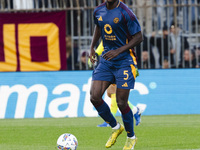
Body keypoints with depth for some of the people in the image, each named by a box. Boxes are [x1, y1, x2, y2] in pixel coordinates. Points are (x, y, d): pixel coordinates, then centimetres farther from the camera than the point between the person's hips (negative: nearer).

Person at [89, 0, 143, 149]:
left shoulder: (125, 13, -16)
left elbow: (138, 37, -12)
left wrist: (118, 51, -21)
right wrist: (92, 47, 15)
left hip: (124, 61, -6)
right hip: (106, 60, 6)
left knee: (121, 103, -5)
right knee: (94, 97, -7)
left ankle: (131, 137, 19)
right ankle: (115, 127, 17)